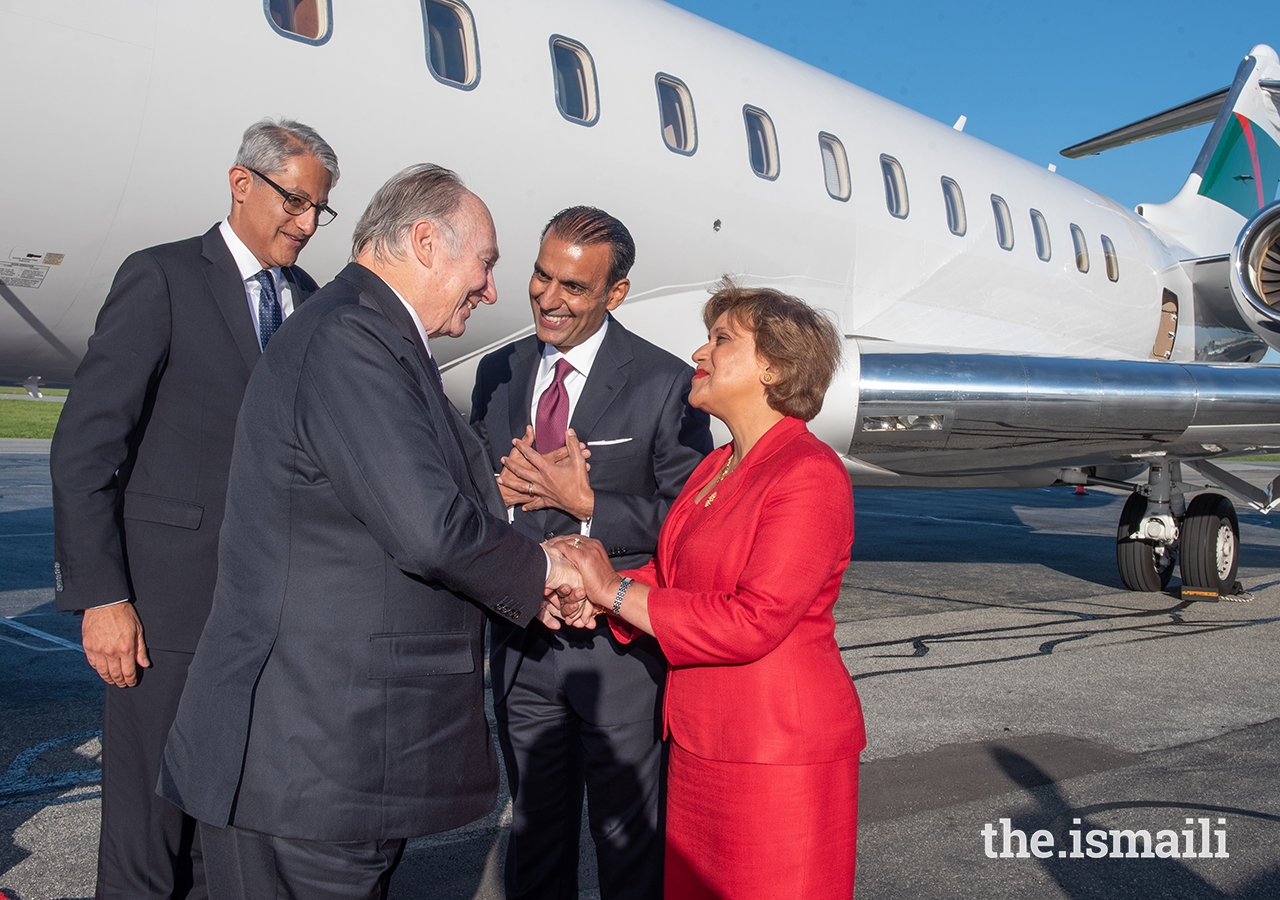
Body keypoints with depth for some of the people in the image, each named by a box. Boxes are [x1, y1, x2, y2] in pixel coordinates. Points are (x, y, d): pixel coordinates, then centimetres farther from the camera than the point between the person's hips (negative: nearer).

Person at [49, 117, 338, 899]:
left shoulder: (306, 299, 12)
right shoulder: (162, 277, -5)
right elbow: (85, 446, -9)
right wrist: (99, 597, -14)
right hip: (172, 600, -5)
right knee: (147, 831, 3)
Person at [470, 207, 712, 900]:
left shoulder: (666, 385, -11)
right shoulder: (497, 373, 6)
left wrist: (583, 501, -21)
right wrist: (501, 488, -12)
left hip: (621, 650, -4)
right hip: (520, 644, 5)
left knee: (631, 844, 12)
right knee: (534, 831, 22)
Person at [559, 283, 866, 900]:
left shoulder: (810, 474, -17)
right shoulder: (716, 468, 12)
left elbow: (752, 623, -24)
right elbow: (670, 573, 9)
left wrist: (615, 589, -18)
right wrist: (594, 594, -11)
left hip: (779, 750, -8)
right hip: (701, 743, 8)